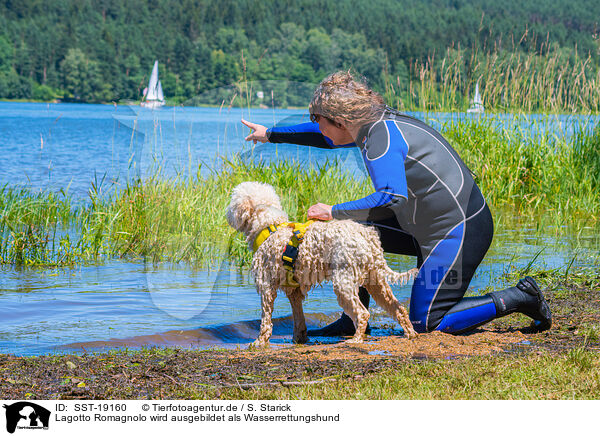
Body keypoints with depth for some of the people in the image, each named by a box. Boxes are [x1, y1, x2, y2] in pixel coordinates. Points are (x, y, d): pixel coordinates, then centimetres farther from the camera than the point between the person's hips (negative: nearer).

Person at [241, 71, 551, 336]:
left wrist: (333, 212, -25)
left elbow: (391, 197, -34)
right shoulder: (377, 124, 9)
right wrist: (271, 134, 35)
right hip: (432, 226, 10)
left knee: (426, 324, -6)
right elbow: (329, 137, 28)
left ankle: (518, 298, -1)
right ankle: (354, 321, 20)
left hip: (460, 232, -10)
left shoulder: (382, 137, -20)